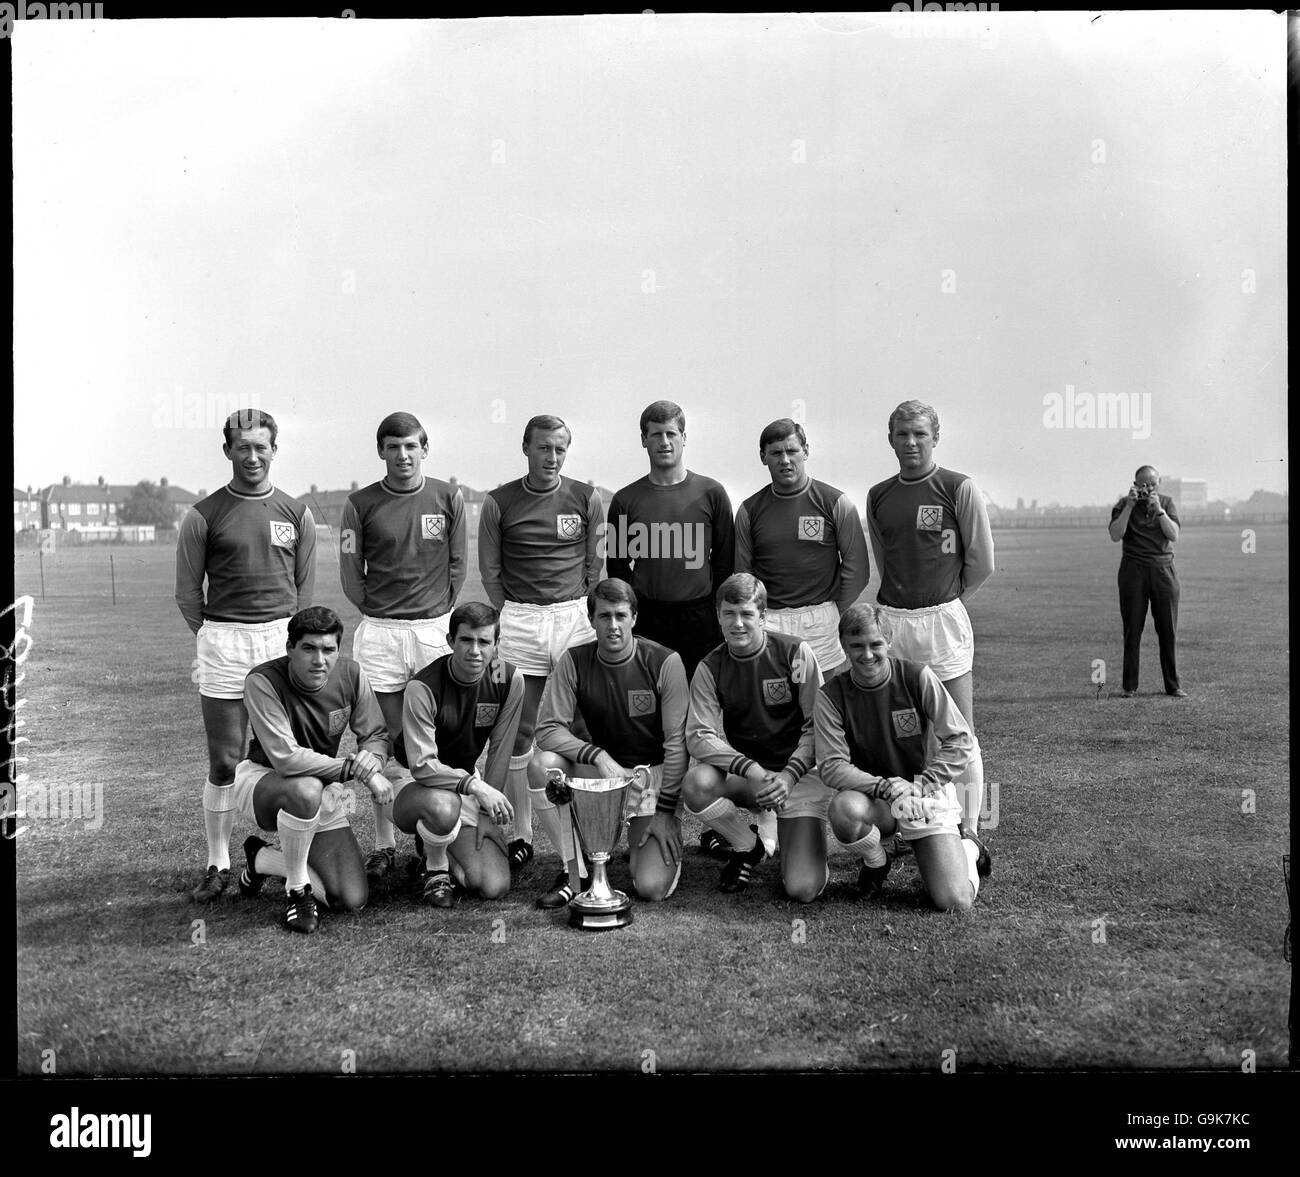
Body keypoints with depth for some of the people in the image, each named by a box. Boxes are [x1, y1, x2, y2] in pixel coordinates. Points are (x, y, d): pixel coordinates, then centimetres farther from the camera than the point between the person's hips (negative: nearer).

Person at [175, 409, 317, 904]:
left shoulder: (296, 514, 9)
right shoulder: (203, 516, 2)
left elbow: (304, 588, 11)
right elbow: (187, 592, 5)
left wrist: (291, 639, 5)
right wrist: (214, 639, 2)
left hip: (282, 639, 2)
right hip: (222, 643, -2)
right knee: (224, 763, 2)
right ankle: (218, 865, 12)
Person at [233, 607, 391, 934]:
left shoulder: (350, 674, -11)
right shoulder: (262, 681, -25)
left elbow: (377, 735, 0)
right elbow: (285, 758, -33)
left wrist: (371, 758, -25)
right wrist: (356, 768, -30)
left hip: (325, 791, 5)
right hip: (260, 780, -5)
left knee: (352, 901, -8)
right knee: (307, 790, -43)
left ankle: (262, 859, 17)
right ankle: (298, 890, -16)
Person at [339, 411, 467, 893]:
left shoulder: (448, 499, 3)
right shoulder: (360, 505, 1)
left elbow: (457, 566, 7)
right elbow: (351, 575, 5)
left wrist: (437, 613, 5)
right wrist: (380, 613, 3)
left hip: (435, 628, 0)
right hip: (379, 632, 0)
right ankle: (384, 845, 10)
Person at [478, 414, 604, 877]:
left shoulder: (587, 499, 5)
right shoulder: (499, 503, 2)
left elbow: (595, 566, 8)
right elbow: (490, 571, 6)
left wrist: (579, 612, 4)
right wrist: (516, 615, 2)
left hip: (576, 617, 0)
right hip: (519, 623, 0)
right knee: (519, 734, 2)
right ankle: (522, 834, 11)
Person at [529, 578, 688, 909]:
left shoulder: (664, 662, -13)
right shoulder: (573, 662, -7)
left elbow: (677, 742, -12)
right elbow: (548, 729, -10)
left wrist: (665, 811, -14)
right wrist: (598, 756, -25)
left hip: (654, 773, -3)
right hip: (600, 770, 3)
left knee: (651, 888, -18)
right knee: (542, 764, -27)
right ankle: (575, 870, -12)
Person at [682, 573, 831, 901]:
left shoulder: (795, 652, -8)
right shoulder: (710, 668, -3)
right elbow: (699, 736, -12)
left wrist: (789, 775, -21)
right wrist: (749, 768, -27)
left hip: (800, 772, -3)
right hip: (741, 773, 3)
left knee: (803, 889, -18)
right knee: (695, 784, -31)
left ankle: (801, 841, 21)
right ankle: (747, 845, 0)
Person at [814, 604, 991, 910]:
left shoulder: (917, 677, -11)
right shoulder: (831, 695, -10)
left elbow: (962, 742, -11)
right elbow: (831, 765, -15)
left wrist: (920, 786, -20)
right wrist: (886, 788, -29)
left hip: (928, 794, -1)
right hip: (873, 797, 1)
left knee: (955, 902, -16)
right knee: (843, 810, -36)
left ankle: (967, 847, 21)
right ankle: (875, 861, 0)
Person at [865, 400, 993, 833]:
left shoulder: (960, 489, -3)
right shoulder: (878, 496, 10)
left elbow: (982, 563, -1)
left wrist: (945, 598, 8)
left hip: (943, 619, -4)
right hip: (889, 619, 4)